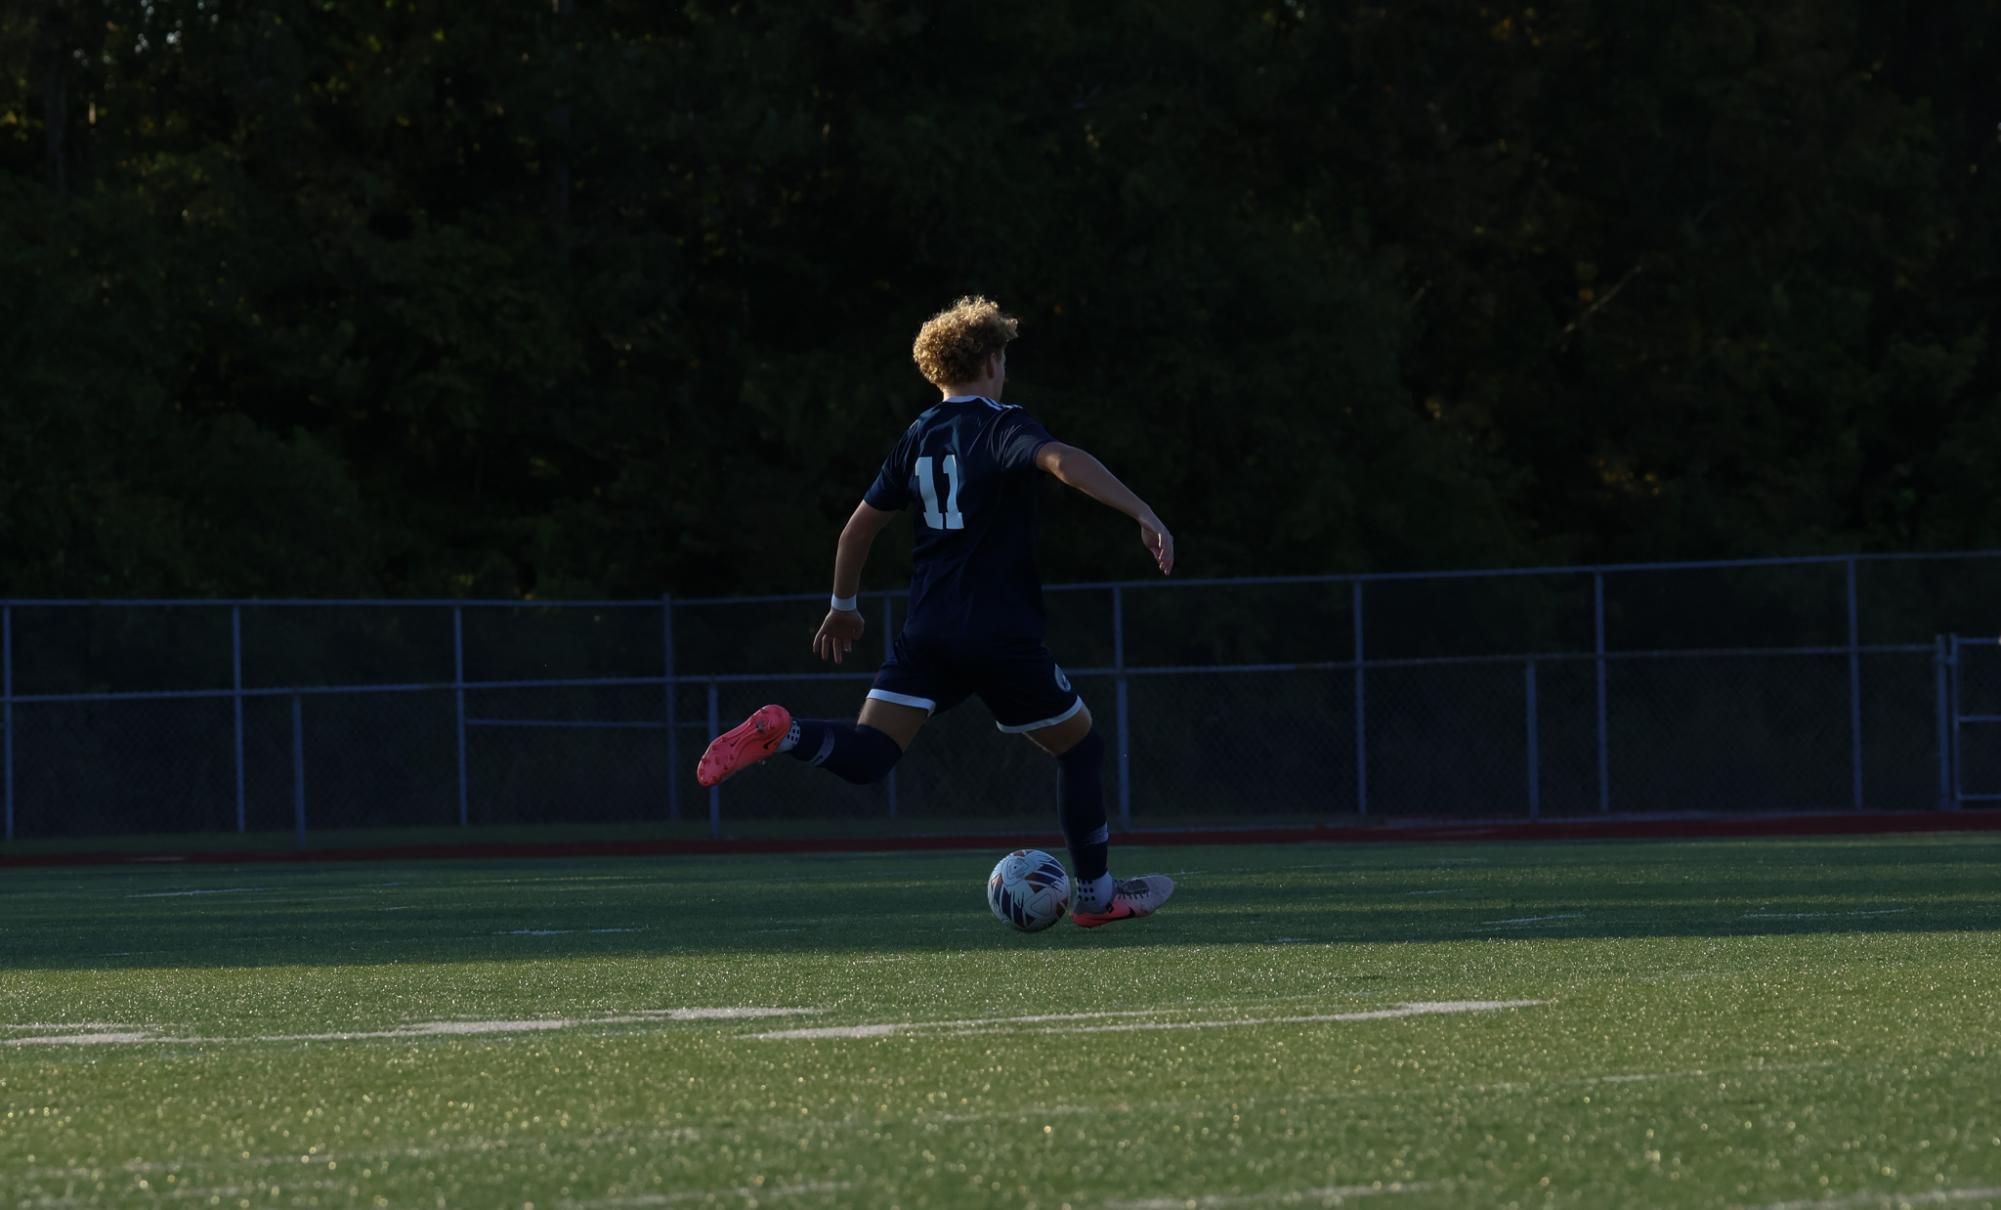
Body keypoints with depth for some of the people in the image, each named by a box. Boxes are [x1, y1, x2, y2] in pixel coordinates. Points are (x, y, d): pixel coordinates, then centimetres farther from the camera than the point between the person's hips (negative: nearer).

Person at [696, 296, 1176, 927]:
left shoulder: (917, 439, 13)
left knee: (865, 757, -3)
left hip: (927, 633, 5)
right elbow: (1064, 461, -27)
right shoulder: (1003, 427, -5)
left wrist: (842, 608, 34)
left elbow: (858, 528, 20)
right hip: (1002, 635, -5)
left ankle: (783, 734, -31)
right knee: (1081, 745, 15)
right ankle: (1097, 893, 19)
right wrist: (1144, 514, -34)